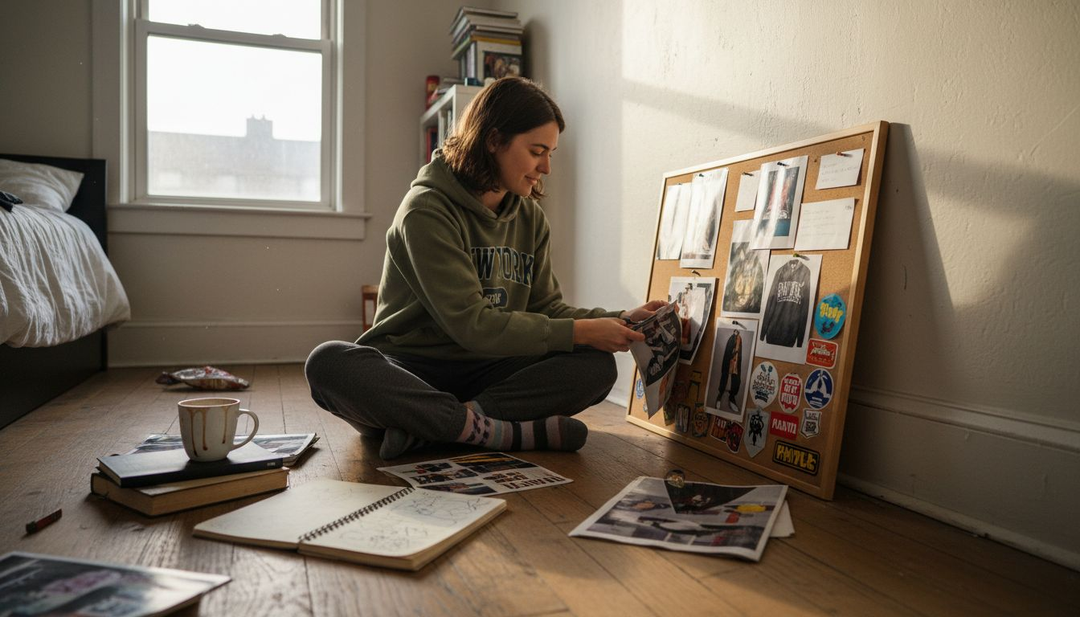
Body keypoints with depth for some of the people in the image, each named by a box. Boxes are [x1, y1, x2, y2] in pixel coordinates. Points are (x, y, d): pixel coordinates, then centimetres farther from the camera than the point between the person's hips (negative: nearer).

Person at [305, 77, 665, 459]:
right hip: (408, 370, -5)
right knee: (329, 362, -35)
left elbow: (546, 308, 7)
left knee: (597, 365, -18)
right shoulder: (426, 209, -13)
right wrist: (579, 332, -20)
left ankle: (423, 426, -25)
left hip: (485, 373, 6)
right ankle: (513, 430, -33)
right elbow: (470, 324, -19)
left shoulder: (530, 217, 8)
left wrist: (621, 322, -8)